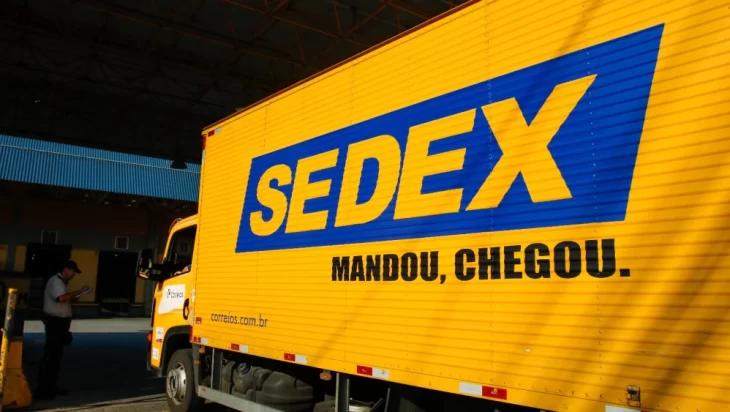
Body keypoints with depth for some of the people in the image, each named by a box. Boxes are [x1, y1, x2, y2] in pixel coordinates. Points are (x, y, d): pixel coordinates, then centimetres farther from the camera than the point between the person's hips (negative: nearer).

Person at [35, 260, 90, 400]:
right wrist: (79, 291, -25)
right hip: (54, 322, -10)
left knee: (55, 354, 14)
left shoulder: (63, 282, 18)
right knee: (52, 355, -9)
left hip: (60, 322, 10)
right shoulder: (55, 281, -14)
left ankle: (49, 386, 22)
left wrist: (73, 298, 8)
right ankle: (43, 389, -5)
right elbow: (61, 297, -31)